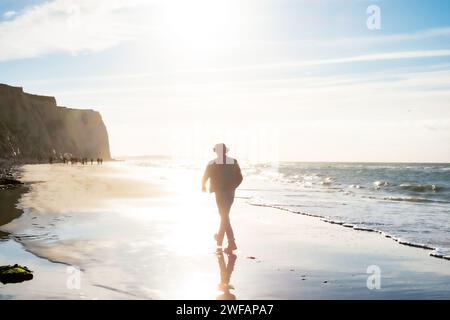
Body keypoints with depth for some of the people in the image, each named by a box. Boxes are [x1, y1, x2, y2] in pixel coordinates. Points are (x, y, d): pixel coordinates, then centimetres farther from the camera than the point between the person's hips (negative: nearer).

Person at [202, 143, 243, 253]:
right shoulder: (234, 162, 1)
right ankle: (220, 237, 32)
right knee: (225, 215, 18)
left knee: (224, 216, -2)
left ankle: (232, 243, -10)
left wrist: (203, 186, 21)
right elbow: (239, 178, 4)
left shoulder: (212, 164, -8)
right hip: (230, 193, 4)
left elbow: (205, 177, 2)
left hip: (220, 193, -4)